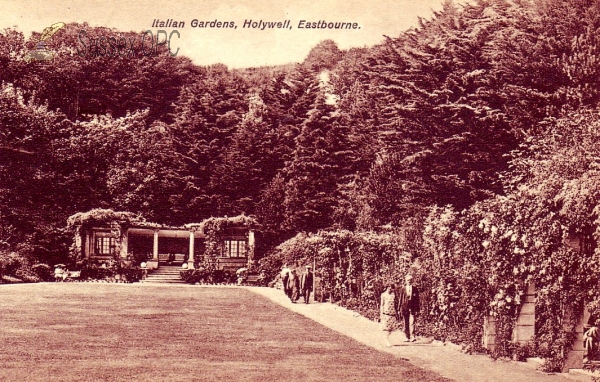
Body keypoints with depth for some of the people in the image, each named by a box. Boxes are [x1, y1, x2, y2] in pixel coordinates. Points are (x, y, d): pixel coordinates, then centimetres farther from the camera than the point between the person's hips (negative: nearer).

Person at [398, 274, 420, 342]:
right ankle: (407, 337, 13)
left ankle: (412, 337, -20)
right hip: (405, 307, 2)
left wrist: (417, 310, 1)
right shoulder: (403, 289, 7)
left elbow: (417, 300, 6)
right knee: (406, 323, 6)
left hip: (412, 308, -2)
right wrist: (399, 309, 5)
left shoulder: (415, 289, 5)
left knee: (412, 322, -14)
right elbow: (400, 299, 9)